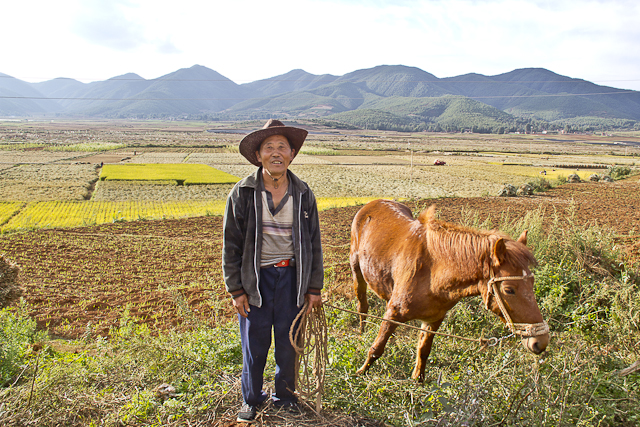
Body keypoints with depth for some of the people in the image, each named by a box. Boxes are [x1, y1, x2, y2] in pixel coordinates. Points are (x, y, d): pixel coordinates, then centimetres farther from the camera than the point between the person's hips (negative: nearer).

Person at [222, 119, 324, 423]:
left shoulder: (303, 194, 0)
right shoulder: (242, 193, -6)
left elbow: (313, 242, 6)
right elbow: (231, 244, -2)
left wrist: (314, 287, 4)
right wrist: (236, 289, -5)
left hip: (291, 276, 2)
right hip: (255, 278, -1)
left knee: (288, 342, 13)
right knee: (254, 343, 10)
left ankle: (285, 395, 37)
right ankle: (251, 398, 35)